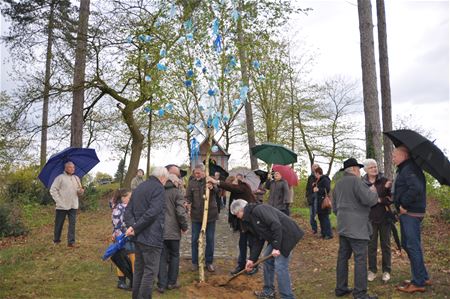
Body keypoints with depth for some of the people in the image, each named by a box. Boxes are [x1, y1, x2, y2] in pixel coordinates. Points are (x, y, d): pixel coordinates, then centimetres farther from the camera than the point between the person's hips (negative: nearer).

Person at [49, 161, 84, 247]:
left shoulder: (76, 178, 10)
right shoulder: (60, 177, -5)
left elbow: (79, 193, 13)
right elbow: (53, 190, -6)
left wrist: (81, 191, -10)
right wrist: (58, 200, -11)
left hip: (73, 206, 4)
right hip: (62, 206, -4)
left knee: (72, 223, 0)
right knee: (59, 224, 8)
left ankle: (71, 241, 5)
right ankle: (56, 240, 26)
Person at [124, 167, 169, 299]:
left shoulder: (138, 188, 16)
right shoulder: (158, 188, -11)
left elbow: (128, 210, 9)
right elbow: (153, 212, -23)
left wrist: (132, 225, -7)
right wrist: (135, 228, -16)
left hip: (138, 237, 9)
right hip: (151, 237, -9)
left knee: (139, 268, 17)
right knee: (151, 271, -1)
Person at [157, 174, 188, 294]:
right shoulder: (177, 192, -8)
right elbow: (181, 213, -15)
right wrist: (184, 226, -1)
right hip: (173, 230, -4)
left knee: (162, 257, 9)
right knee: (174, 256, 13)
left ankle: (162, 284, 10)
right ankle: (171, 282, 18)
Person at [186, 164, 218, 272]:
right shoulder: (192, 182, 1)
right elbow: (188, 197, 0)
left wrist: (212, 187, -45)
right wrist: (188, 204, -22)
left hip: (210, 215, -1)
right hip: (196, 215, 1)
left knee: (210, 239, 8)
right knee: (194, 239, 8)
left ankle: (209, 262, 22)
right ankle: (195, 262, 23)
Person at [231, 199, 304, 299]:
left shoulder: (258, 210, -19)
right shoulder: (250, 218, 12)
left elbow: (276, 225, -27)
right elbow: (257, 240, 15)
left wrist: (276, 247, -25)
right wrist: (252, 259, 11)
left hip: (287, 235, -10)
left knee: (280, 266, -10)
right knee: (267, 260, 14)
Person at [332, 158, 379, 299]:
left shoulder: (338, 184, 16)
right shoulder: (355, 180, -11)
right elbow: (369, 200, -19)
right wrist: (374, 192, 0)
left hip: (343, 226, 9)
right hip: (356, 227, -9)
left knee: (343, 257, 12)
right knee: (360, 259, -4)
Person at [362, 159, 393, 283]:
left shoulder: (385, 181, -2)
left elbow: (391, 198, -7)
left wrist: (379, 200, -19)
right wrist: (384, 200, -15)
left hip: (385, 217, 0)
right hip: (370, 218, 0)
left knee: (386, 245, 8)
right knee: (371, 245, 6)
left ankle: (386, 271, 19)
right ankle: (372, 270, 18)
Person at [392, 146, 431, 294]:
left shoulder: (409, 169, -16)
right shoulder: (405, 169, 16)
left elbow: (415, 188, -31)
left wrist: (404, 205, -23)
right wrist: (399, 203, 11)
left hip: (411, 213, -11)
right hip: (408, 213, 11)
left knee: (413, 246, -3)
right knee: (407, 244, 17)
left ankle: (419, 283, 7)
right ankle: (423, 277, 27)